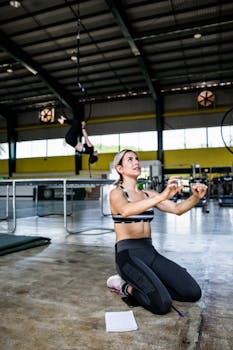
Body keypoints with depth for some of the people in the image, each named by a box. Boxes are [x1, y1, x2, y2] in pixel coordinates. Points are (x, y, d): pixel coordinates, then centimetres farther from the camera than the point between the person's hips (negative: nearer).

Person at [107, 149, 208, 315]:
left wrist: (196, 197, -18)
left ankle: (145, 283, 12)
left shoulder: (149, 194, 13)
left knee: (193, 293, -6)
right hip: (127, 254, -6)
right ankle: (124, 285, 3)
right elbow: (125, 210, -30)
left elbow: (177, 209, 2)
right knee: (162, 304, -24)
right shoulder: (116, 193, -6)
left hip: (150, 252, 6)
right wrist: (161, 196, -42)